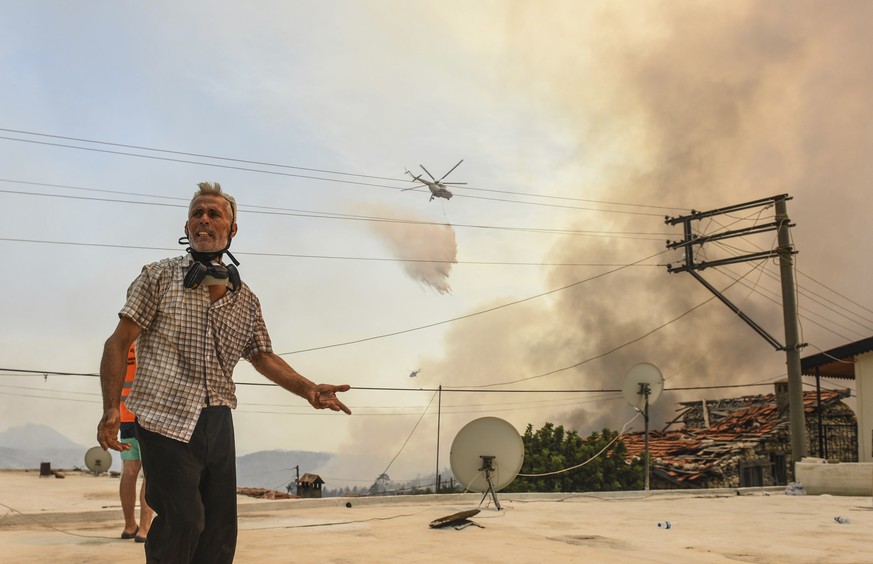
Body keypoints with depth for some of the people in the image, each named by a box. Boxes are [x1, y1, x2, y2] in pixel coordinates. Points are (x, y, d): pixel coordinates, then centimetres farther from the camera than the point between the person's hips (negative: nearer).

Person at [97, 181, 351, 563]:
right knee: (183, 520, -11)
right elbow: (119, 343, -3)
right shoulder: (159, 277, -1)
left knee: (220, 527, 9)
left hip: (218, 422, 5)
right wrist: (111, 410, -13)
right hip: (167, 419, -5)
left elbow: (263, 357, 16)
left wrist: (309, 390, 1)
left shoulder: (246, 299, 11)